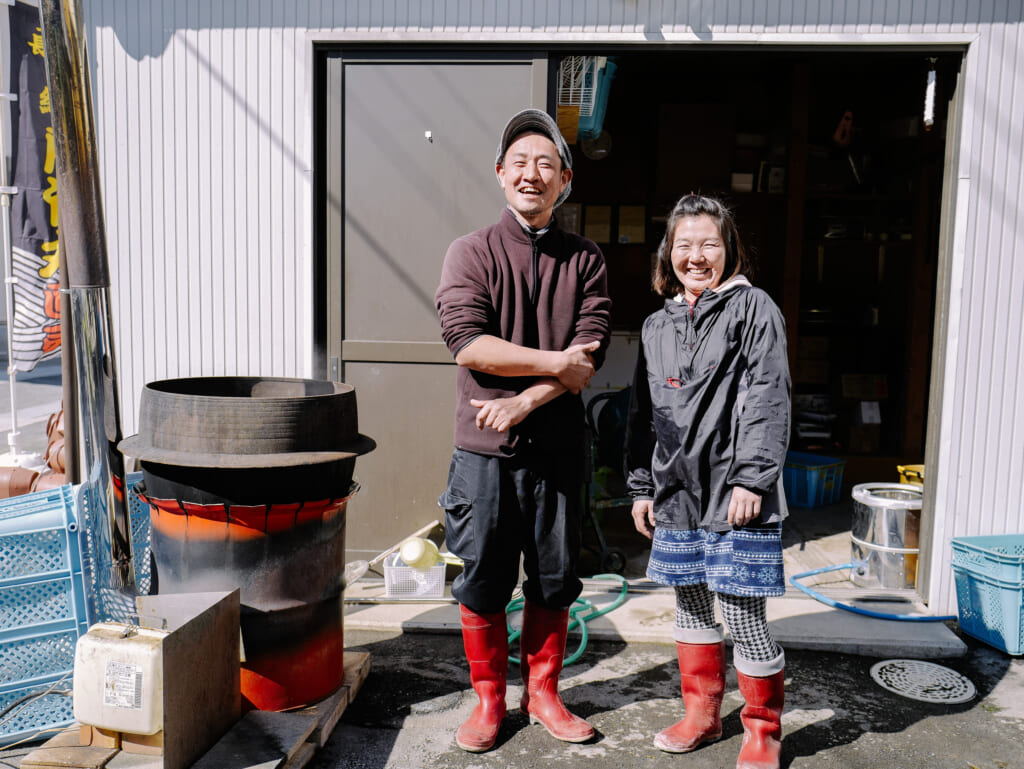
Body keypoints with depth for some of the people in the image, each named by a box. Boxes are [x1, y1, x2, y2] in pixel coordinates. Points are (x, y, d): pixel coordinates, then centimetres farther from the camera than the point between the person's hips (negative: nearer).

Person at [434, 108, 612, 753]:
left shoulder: (586, 260, 5)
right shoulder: (471, 253, 0)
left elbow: (590, 355, -7)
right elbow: (467, 343, -14)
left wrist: (525, 400, -18)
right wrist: (555, 363, -15)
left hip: (557, 447, 2)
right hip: (485, 452, -1)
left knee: (554, 579, 13)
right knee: (484, 582, 9)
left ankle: (543, 692, 32)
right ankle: (489, 699, 28)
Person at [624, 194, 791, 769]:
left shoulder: (753, 307, -3)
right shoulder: (657, 325, 13)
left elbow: (769, 397, -10)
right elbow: (643, 411, 15)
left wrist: (751, 479, -16)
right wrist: (641, 486, 13)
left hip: (735, 492, -5)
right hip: (676, 490, 6)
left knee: (744, 617, 1)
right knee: (691, 607, 16)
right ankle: (703, 713, 35)